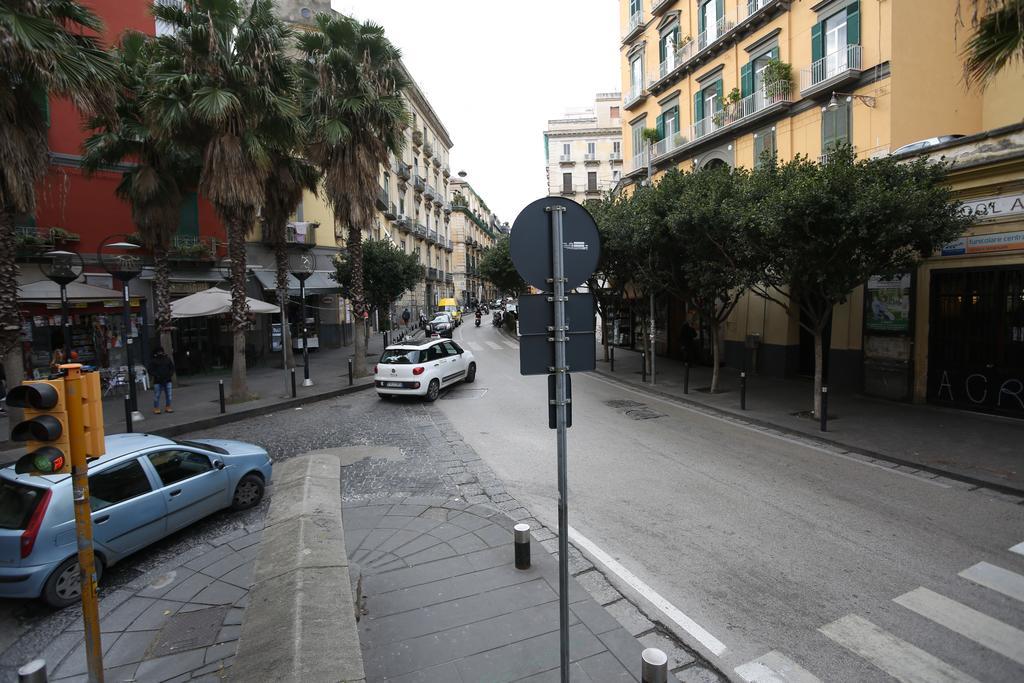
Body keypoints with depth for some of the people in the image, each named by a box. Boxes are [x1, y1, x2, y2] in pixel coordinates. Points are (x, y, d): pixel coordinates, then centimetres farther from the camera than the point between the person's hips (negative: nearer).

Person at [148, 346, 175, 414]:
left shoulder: (167, 359, 8)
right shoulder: (153, 361, 0)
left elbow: (172, 367, 12)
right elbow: (151, 370, -1)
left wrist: (171, 374, -3)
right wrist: (156, 375, -16)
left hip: (167, 380, 3)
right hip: (157, 381, -3)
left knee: (168, 395, 7)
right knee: (156, 395, -2)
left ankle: (168, 407, 18)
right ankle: (156, 408, 6)